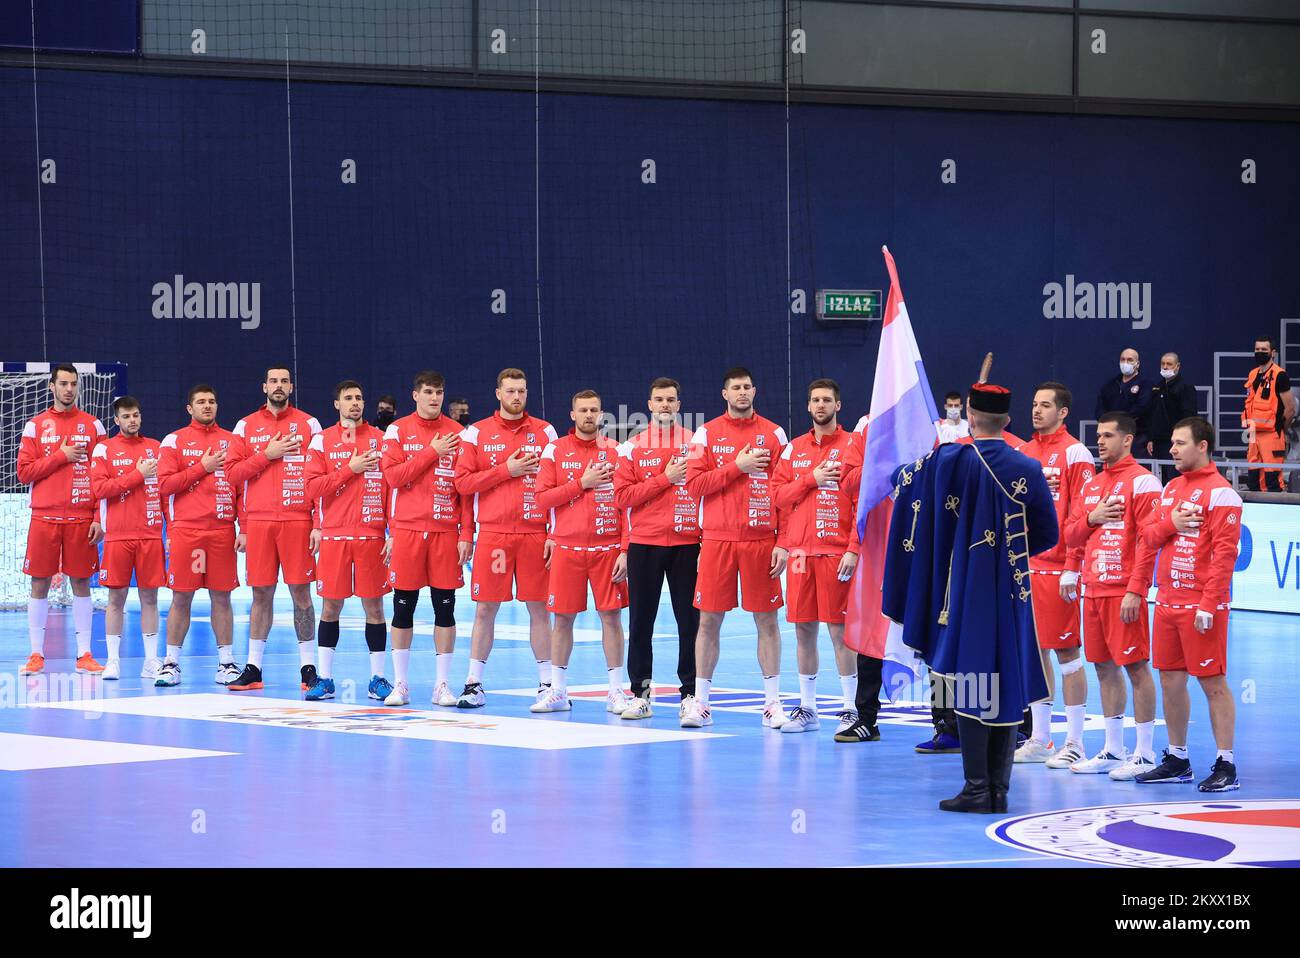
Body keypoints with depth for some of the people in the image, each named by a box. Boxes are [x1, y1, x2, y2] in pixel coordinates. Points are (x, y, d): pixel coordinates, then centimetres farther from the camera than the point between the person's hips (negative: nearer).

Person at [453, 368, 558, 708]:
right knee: (485, 609, 2)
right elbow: (463, 483, 0)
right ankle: (474, 684, 7)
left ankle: (546, 683, 9)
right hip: (493, 533, 0)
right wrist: (506, 470, -10)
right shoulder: (477, 433, 5)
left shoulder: (544, 432, 6)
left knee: (539, 608, 2)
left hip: (535, 533, 0)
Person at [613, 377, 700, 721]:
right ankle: (641, 693, 11)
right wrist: (666, 478, -10)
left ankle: (690, 693, 4)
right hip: (644, 544, 1)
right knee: (641, 622, 4)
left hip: (687, 544, -1)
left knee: (690, 621, -1)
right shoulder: (633, 447, 6)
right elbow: (622, 496, -2)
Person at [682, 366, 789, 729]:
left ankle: (772, 702, 6)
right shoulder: (706, 434, 5)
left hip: (761, 539, 0)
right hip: (717, 539, 0)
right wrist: (737, 467, -12)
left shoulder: (774, 434, 5)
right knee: (709, 619, 2)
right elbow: (695, 484, -2)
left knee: (767, 620, 1)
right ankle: (700, 702, 8)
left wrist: (783, 543, -3)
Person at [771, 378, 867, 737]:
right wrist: (812, 479, -8)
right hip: (800, 551, 4)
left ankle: (851, 710, -1)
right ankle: (806, 709, 14)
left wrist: (854, 549, -14)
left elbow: (863, 502, -6)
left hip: (836, 552, -4)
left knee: (839, 629, -6)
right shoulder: (794, 449, 13)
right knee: (803, 629, 7)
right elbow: (778, 495, 7)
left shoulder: (853, 446, -1)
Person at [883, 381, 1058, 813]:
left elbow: (903, 481, 8)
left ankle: (976, 788, -3)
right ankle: (999, 789, 9)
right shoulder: (1028, 469, -1)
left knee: (971, 686, 1)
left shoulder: (951, 460, -8)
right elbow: (1047, 534, 6)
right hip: (1012, 594, 3)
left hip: (967, 591, -3)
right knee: (1008, 685, 8)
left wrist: (905, 469, 31)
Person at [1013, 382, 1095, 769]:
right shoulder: (1023, 453, 14)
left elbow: (1082, 516, -12)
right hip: (1026, 566, 7)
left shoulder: (1074, 453, -7)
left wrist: (1073, 569, -16)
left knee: (1067, 652, -4)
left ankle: (1074, 743, 0)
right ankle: (1039, 739, 17)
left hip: (1059, 569, -7)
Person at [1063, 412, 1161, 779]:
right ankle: (1113, 750, 18)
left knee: (1135, 667, -6)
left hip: (1125, 592, -8)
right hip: (1094, 590, 8)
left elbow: (1148, 541, -14)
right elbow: (1071, 537, 18)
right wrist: (1091, 518, -3)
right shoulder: (1091, 485, 16)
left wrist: (1135, 590, -19)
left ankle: (1144, 754, -3)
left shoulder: (1141, 482, -8)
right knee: (1105, 667, 11)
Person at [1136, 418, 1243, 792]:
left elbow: (1225, 553, -16)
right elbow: (1148, 536, 15)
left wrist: (1209, 605, -20)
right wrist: (1171, 523, -7)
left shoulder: (1220, 492, -11)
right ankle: (1177, 760, 21)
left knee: (1213, 683, -5)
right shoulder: (1172, 488, 15)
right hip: (1167, 603, 8)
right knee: (1170, 682, 11)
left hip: (1201, 606, -8)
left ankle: (1226, 765, -2)